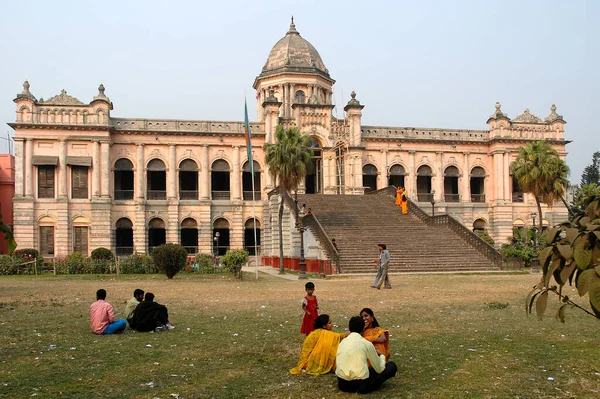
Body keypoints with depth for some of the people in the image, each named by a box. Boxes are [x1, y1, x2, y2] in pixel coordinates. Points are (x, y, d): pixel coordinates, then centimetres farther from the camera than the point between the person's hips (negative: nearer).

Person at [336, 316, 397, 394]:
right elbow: (379, 369, 2)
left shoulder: (342, 342, 9)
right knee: (392, 366, 9)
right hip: (361, 385, -6)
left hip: (342, 384, 6)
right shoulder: (367, 344, -5)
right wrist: (381, 355, 24)